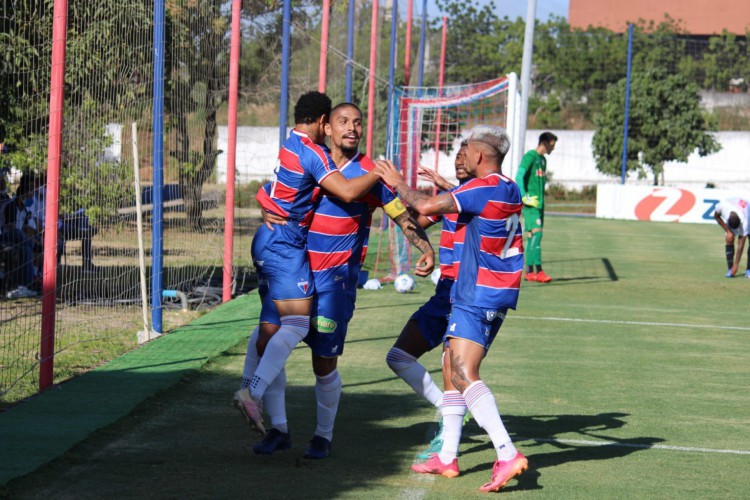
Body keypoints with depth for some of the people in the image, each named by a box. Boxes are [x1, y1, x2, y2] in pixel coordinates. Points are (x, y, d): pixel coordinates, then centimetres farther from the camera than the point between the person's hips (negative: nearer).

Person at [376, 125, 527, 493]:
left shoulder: (484, 188, -17)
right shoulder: (509, 190, 13)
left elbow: (426, 206, -20)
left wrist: (398, 183, -4)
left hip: (478, 296, -10)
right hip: (492, 295, 10)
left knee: (464, 375, -18)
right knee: (451, 368, 17)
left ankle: (507, 454, -29)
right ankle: (447, 457, 21)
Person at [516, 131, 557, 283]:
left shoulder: (543, 160, 19)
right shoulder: (530, 156, -8)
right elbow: (519, 176, -16)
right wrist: (524, 197, -22)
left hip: (539, 203, 9)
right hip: (530, 203, -9)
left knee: (532, 236, 7)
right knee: (536, 233, -16)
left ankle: (529, 272, 8)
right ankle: (538, 271, -21)